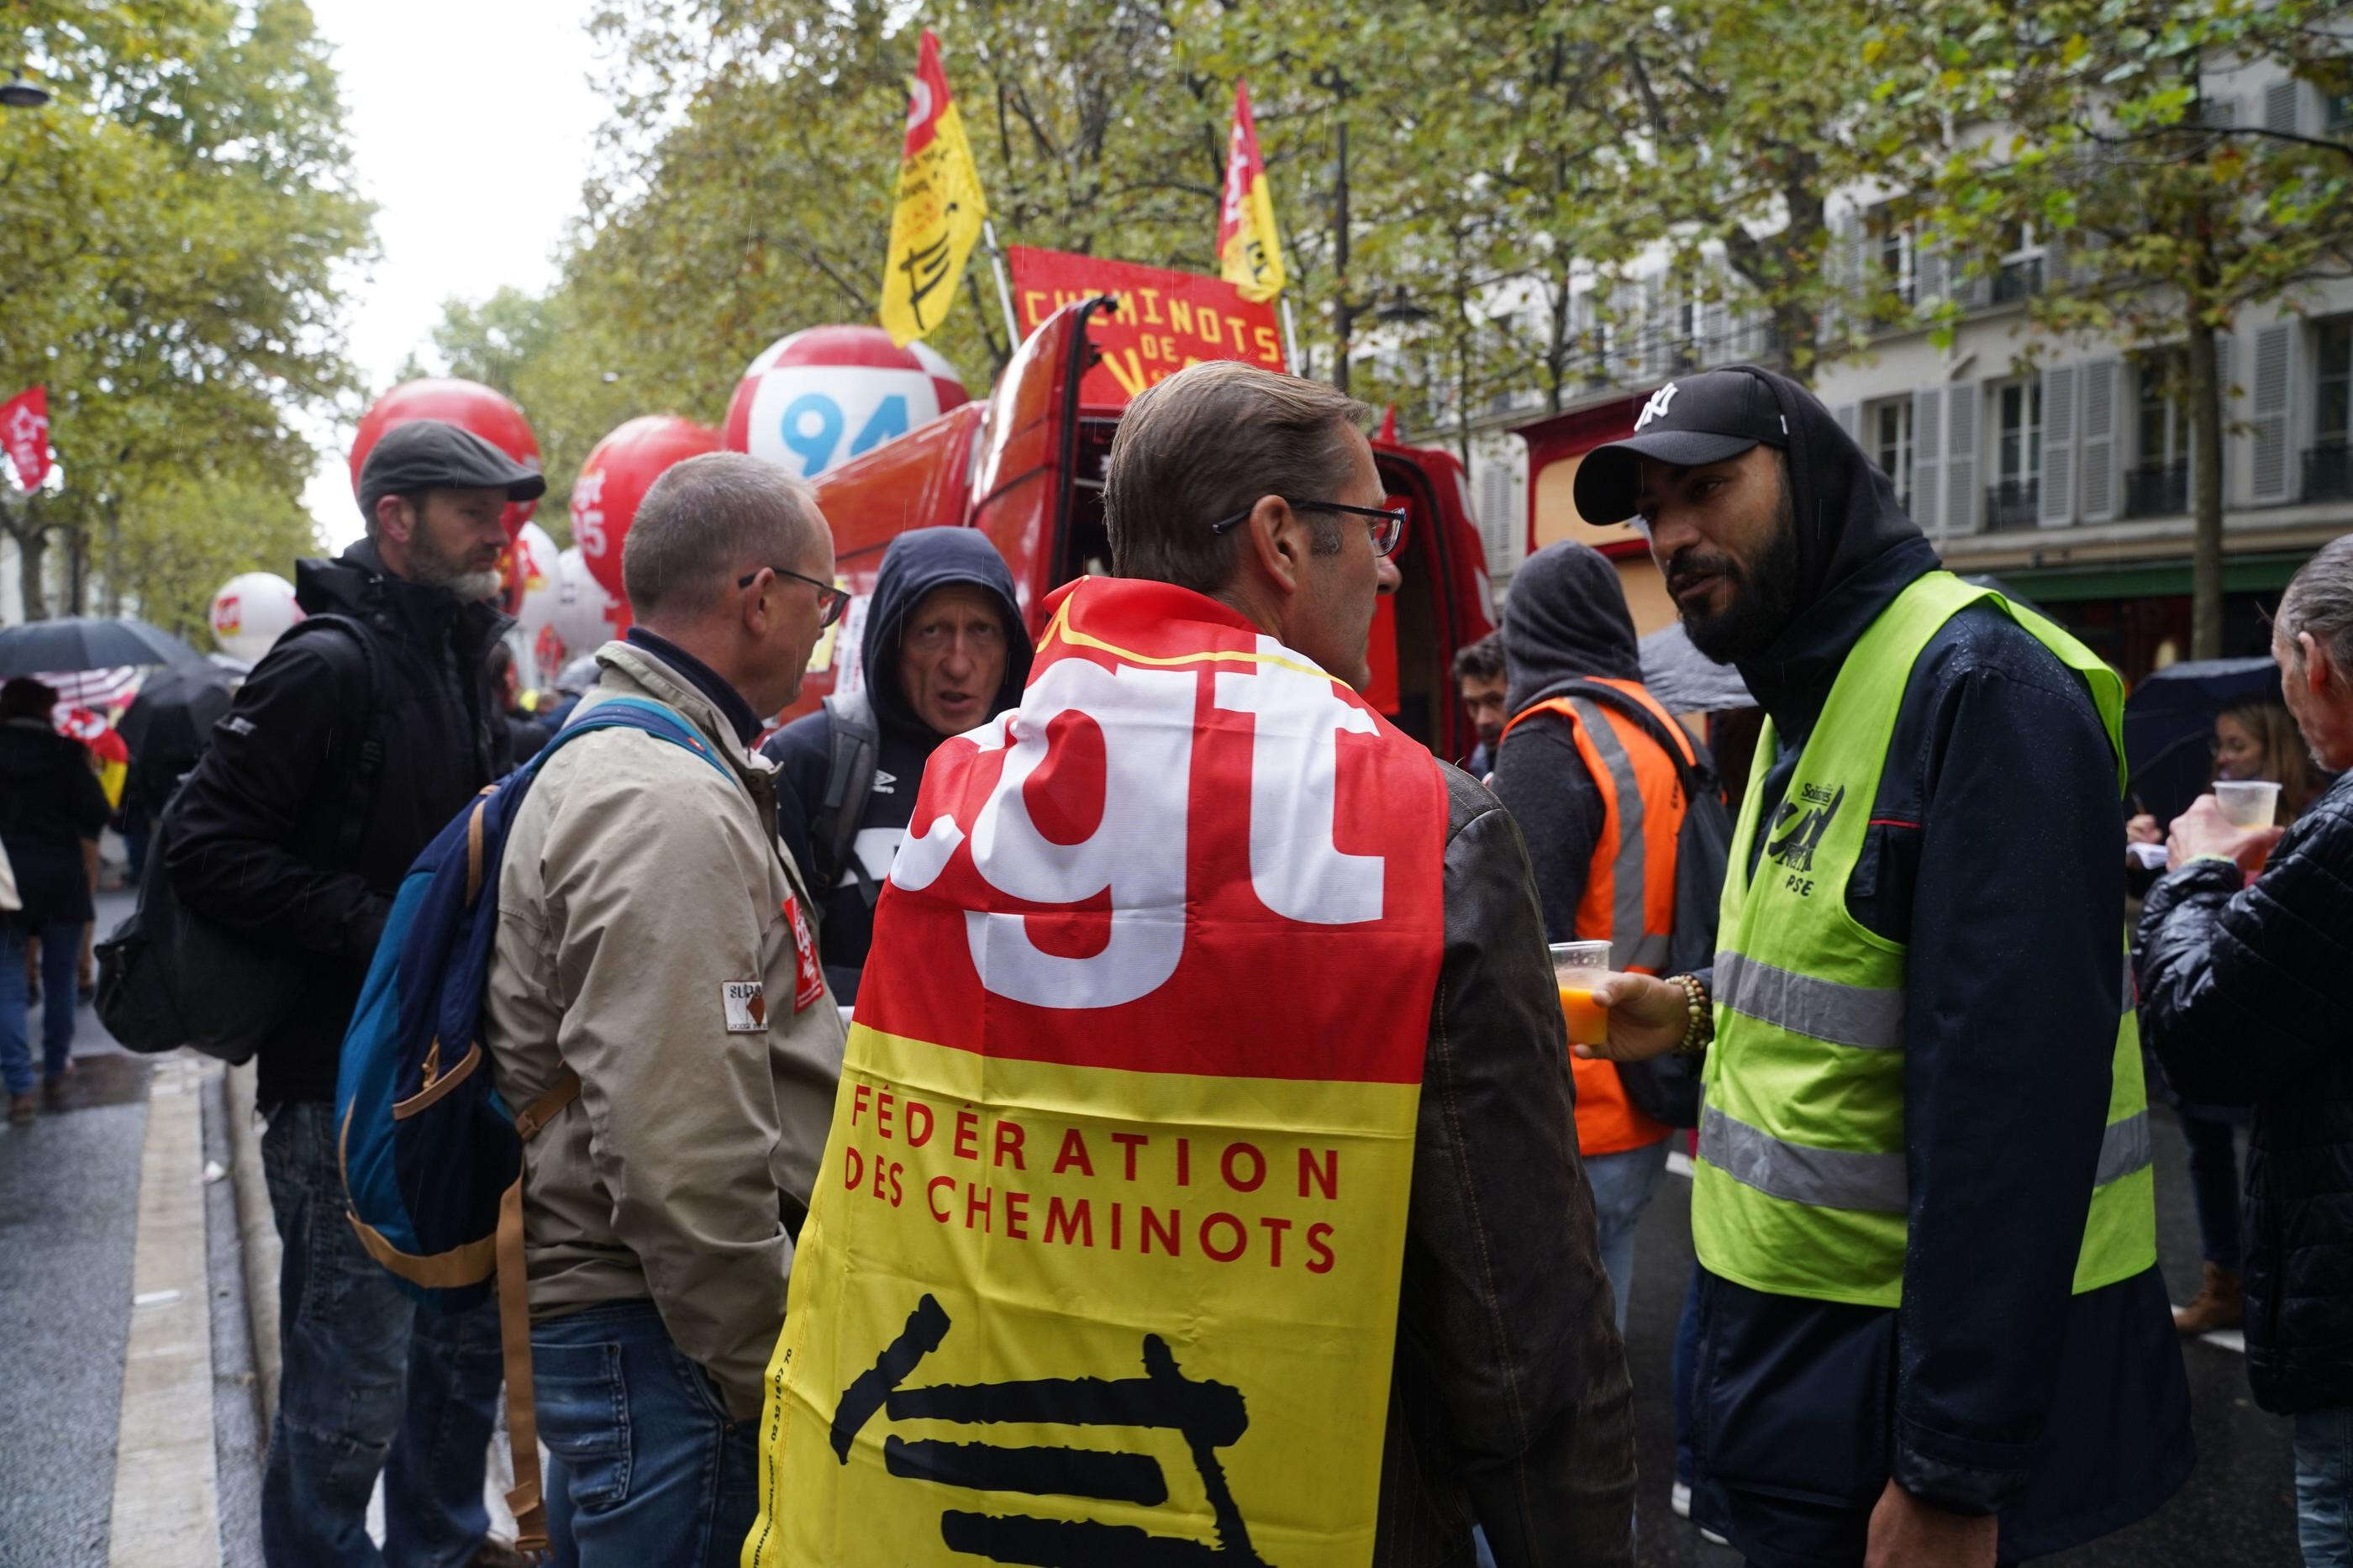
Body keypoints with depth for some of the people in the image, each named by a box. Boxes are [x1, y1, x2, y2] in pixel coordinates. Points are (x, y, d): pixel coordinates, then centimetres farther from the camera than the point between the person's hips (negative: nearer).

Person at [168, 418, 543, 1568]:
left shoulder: (462, 663, 12)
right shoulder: (331, 665, -16)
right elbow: (206, 843, -20)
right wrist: (370, 932, -23)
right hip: (349, 1081, -9)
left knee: (468, 1332, 21)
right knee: (352, 1382, 0)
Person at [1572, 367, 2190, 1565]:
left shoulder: (1979, 683, -19)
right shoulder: (1809, 695, 12)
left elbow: (2012, 1085, -25)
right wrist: (1702, 1017, 2)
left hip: (1899, 1373, -9)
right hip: (1793, 1333, 9)